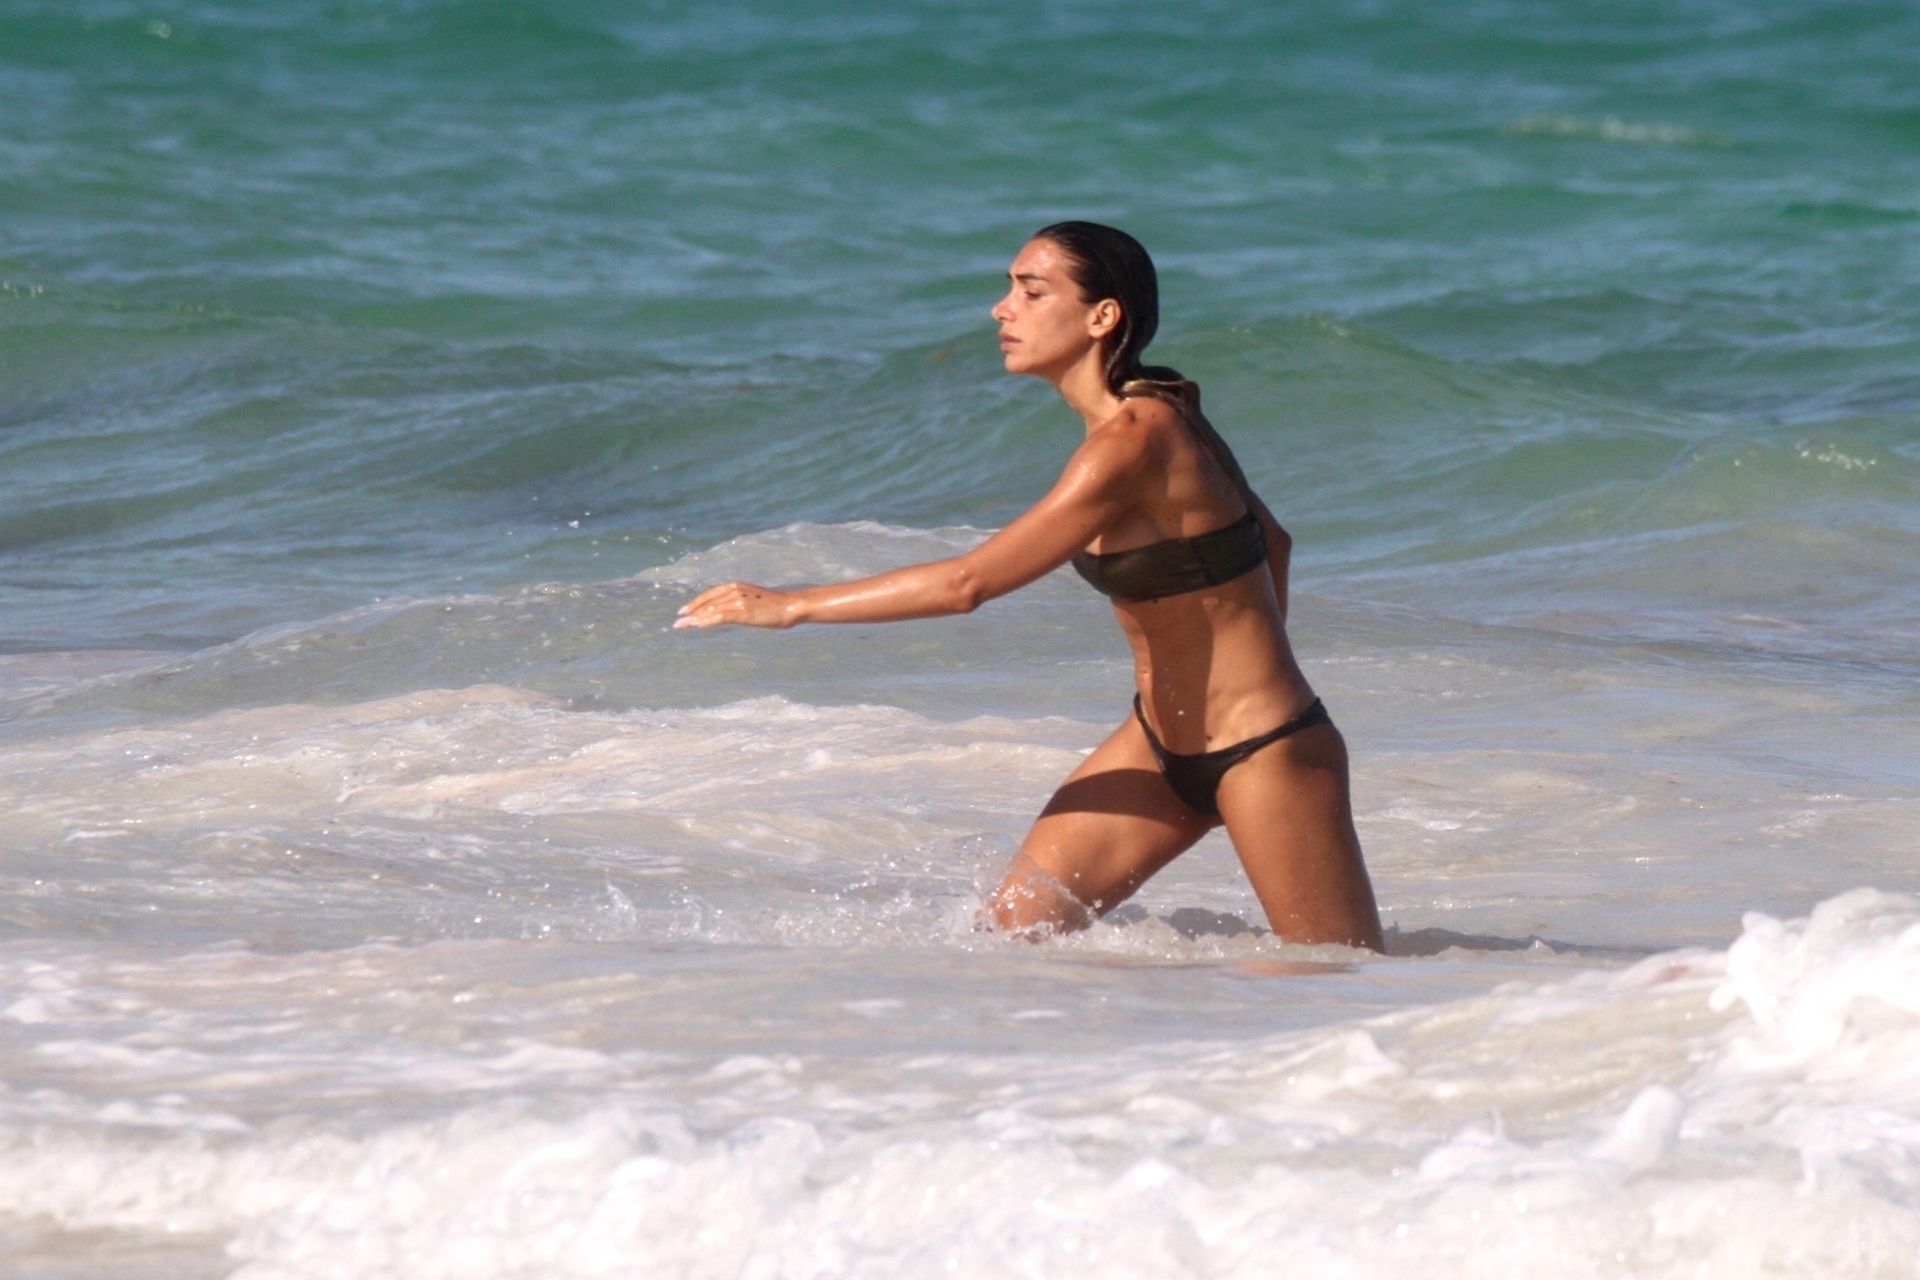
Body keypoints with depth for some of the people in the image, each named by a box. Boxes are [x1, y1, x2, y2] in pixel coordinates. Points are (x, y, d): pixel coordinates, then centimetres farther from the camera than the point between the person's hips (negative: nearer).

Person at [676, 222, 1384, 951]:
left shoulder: (1135, 439, -25)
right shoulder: (1149, 419, 4)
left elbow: (970, 582, -27)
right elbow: (1272, 543, 17)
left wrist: (790, 606, -21)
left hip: (1263, 753, -9)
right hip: (1163, 747, 9)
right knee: (1012, 933, 0)